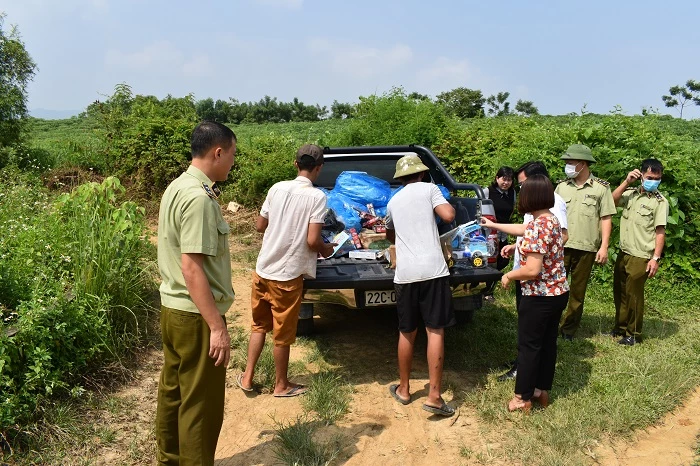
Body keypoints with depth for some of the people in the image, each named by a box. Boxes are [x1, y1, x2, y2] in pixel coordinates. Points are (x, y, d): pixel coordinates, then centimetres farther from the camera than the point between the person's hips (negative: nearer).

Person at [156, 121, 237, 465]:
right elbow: (191, 268, -26)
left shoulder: (177, 187, 9)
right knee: (201, 404, 3)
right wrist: (217, 327, -24)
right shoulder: (199, 198, -22)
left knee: (173, 392, 20)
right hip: (195, 316, -10)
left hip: (172, 308, 10)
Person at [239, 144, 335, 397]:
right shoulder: (316, 197, -13)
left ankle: (248, 377, 27)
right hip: (287, 275, -5)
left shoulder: (277, 188, 1)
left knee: (259, 325, 22)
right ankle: (281, 385, 26)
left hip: (263, 269, 5)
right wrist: (326, 249, 3)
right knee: (283, 333, 10)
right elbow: (312, 241, -18)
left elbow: (260, 226, 8)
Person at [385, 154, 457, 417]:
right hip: (432, 269, -3)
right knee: (435, 331, 1)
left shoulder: (393, 201, 19)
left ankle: (403, 390, 26)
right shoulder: (429, 189, 6)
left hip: (405, 272, 4)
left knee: (407, 332, 15)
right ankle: (434, 396, -1)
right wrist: (447, 205, 15)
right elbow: (448, 216, -6)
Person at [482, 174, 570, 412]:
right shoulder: (552, 219, 5)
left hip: (540, 297, -9)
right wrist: (493, 225, 33)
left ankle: (522, 399, 16)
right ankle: (542, 390, 31)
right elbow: (523, 230, 24)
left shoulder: (537, 226, -24)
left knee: (528, 346, 4)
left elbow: (532, 270, -28)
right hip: (558, 292, 9)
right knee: (547, 342, 18)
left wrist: (509, 276, -10)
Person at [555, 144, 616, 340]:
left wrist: (604, 247, -6)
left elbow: (606, 219, 0)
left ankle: (569, 329, 19)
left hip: (586, 248, -2)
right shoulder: (562, 186, 7)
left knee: (578, 292, 8)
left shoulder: (601, 188, -1)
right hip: (560, 246, 2)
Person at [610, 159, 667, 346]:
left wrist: (655, 258, -15)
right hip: (623, 252, 5)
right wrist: (627, 181, -10)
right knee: (619, 292, 15)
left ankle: (633, 334, 16)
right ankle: (620, 327, 31)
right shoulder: (631, 194, 7)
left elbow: (660, 232, -10)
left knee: (633, 294, 1)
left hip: (640, 256, -5)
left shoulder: (660, 202, -7)